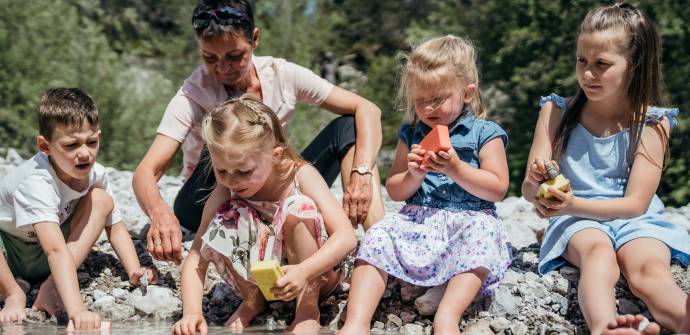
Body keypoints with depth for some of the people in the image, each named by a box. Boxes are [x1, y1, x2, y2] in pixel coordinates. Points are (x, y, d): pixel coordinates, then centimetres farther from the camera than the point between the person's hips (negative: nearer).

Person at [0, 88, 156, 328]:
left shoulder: (96, 174, -15)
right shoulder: (36, 184, -36)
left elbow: (114, 227, 0)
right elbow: (56, 250, -46)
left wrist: (134, 271, -17)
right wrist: (77, 311, -56)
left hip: (40, 262, 7)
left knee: (101, 200, -14)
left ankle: (50, 288, -21)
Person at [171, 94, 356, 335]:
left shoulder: (301, 175, -22)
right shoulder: (224, 194, -15)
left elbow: (346, 237, -31)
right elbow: (195, 258, -15)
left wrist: (303, 272, -47)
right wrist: (192, 311, -33)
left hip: (312, 272, -2)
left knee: (297, 207, -30)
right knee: (222, 226, -25)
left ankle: (308, 308, -17)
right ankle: (253, 299, 1)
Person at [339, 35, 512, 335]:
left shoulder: (484, 133, 4)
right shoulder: (411, 134, 15)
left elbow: (497, 189, -4)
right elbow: (395, 192, 16)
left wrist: (456, 169, -16)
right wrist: (414, 175, -7)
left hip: (469, 218, -3)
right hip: (417, 219, 3)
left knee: (481, 233, -37)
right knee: (379, 236, -24)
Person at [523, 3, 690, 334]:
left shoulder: (651, 123, 0)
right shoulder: (557, 112, 5)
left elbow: (635, 203, -5)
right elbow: (528, 190, 4)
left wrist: (572, 205, -21)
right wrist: (537, 184, -23)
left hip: (634, 221, 1)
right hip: (577, 223, 0)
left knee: (648, 271, -34)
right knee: (599, 252, -37)